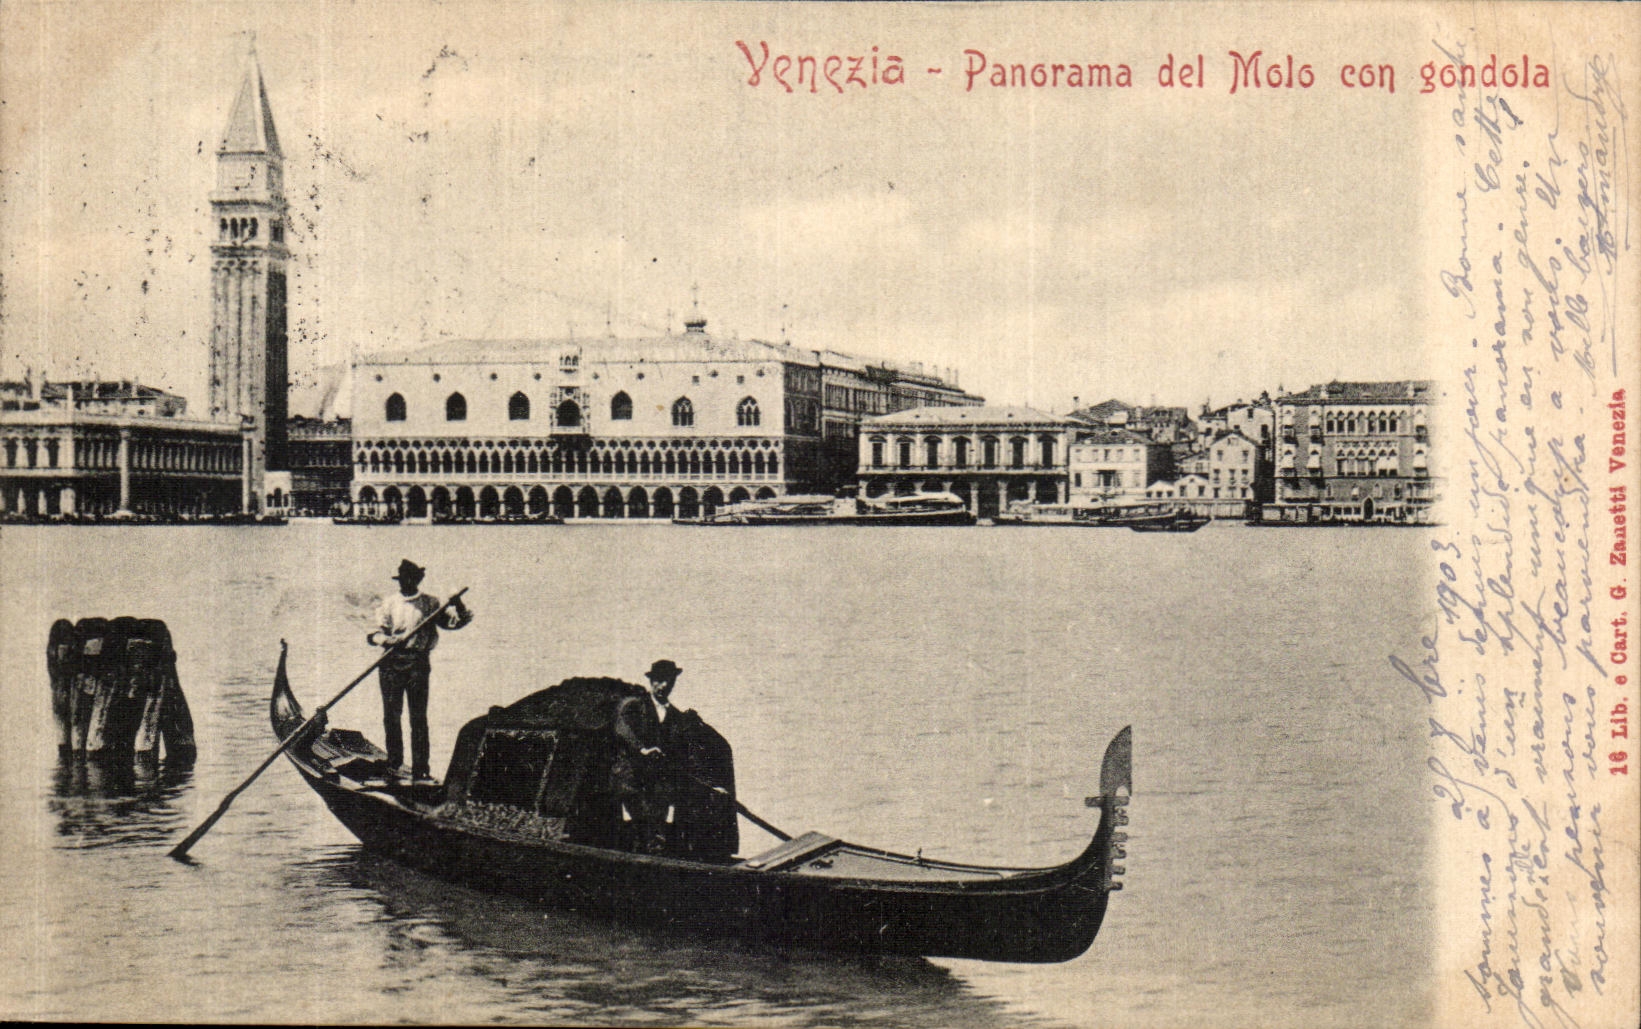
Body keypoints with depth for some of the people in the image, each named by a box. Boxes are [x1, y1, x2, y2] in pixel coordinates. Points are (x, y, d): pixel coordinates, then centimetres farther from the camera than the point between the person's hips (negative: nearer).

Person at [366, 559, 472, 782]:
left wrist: (459, 608, -18)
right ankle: (394, 762, 22)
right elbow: (374, 634, 6)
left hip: (418, 663, -2)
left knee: (418, 717, -6)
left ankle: (420, 771, -7)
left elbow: (456, 621, 2)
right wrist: (388, 640, -15)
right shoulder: (389, 604, 11)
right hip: (391, 663, 2)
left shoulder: (431, 604, 8)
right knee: (391, 715, 5)